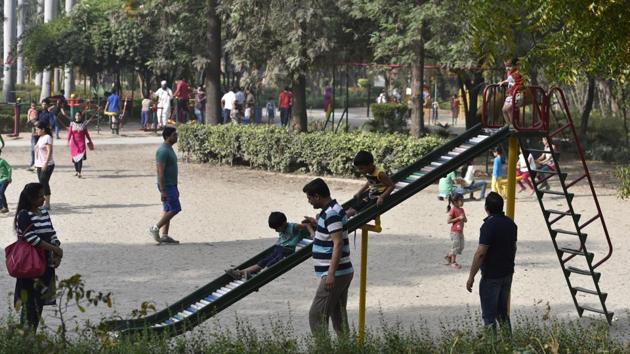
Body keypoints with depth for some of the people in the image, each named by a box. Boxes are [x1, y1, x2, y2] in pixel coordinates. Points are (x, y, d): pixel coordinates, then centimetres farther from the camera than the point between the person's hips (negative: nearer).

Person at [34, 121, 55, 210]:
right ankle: (44, 203, 10)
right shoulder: (40, 138, 16)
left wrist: (46, 164, -24)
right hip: (40, 165, 9)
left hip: (47, 165, -9)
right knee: (42, 184, 7)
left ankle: (47, 204, -8)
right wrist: (36, 163, 17)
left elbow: (49, 151, -19)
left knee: (44, 183, -11)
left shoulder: (47, 137, -12)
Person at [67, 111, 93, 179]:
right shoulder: (72, 124, 2)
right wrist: (68, 140, -23)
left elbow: (86, 133, 13)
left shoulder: (84, 124, 3)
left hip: (81, 143, -1)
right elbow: (70, 133, -8)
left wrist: (90, 141, 19)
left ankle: (79, 172, -16)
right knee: (74, 157, 7)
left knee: (80, 157, -12)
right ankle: (76, 171, 24)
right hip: (74, 142, 1)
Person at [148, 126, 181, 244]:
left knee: (168, 210, 9)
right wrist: (163, 191, -25)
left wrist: (175, 188, 23)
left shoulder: (169, 149, 14)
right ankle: (155, 228, -2)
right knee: (175, 209, -9)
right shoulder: (163, 151, -18)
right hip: (166, 186, -10)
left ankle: (164, 236, 11)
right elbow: (161, 172, -22)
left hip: (171, 185, 10)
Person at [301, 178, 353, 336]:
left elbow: (338, 243, -25)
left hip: (335, 274, -10)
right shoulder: (333, 210, 14)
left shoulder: (331, 214, -18)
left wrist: (331, 273, -29)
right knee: (338, 315, 12)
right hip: (343, 272, 10)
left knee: (317, 314, -9)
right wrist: (316, 225, 16)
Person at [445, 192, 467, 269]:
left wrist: (464, 219, -6)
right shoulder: (453, 210, -14)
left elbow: (465, 220, 20)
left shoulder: (461, 210, 10)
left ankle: (448, 256, 27)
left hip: (460, 231, 8)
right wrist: (458, 218, -22)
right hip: (455, 232, -8)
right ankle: (453, 262, 9)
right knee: (455, 246, -2)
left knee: (461, 247, 12)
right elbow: (448, 221, -19)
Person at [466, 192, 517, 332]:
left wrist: (471, 277, -16)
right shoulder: (510, 224, 5)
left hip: (491, 276, -8)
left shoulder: (488, 226, -20)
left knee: (489, 315, 0)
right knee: (503, 312, 19)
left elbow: (480, 253, -22)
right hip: (507, 274, 8)